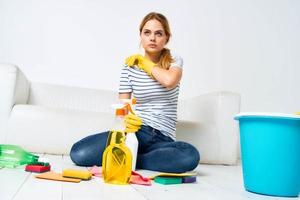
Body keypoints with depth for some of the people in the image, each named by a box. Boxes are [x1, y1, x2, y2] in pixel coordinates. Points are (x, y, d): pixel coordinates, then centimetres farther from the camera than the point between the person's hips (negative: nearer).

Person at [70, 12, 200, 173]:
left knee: (191, 156, -36)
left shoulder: (175, 61, 6)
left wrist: (145, 63, -3)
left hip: (163, 139, 1)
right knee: (79, 153, -23)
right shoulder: (130, 66, 6)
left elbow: (169, 81, -20)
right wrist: (126, 119, -19)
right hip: (136, 131, -1)